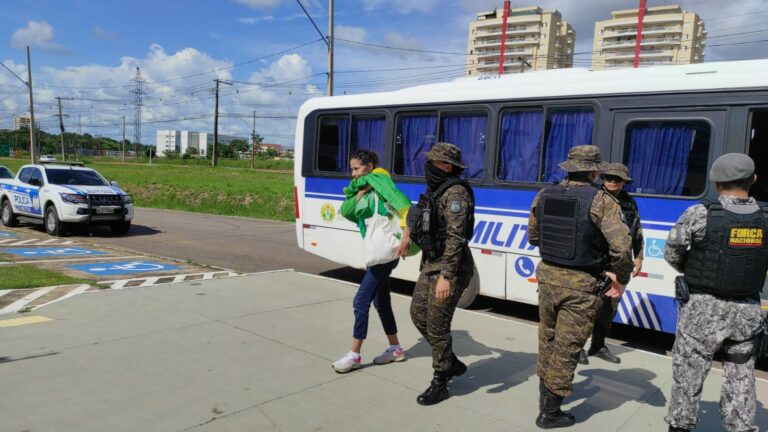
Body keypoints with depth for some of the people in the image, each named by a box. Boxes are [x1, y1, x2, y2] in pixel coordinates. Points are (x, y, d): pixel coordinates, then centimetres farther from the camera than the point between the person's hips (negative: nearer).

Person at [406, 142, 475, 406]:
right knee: (419, 315, 15)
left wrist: (446, 276, -29)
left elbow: (456, 237, -25)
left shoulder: (455, 193, -18)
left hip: (449, 268, -10)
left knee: (437, 326, -2)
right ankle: (452, 363, 31)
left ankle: (440, 384, 16)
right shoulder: (437, 190, 12)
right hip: (431, 265, 10)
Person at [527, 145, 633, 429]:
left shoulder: (544, 196, 2)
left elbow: (533, 237, 13)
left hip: (548, 276, 5)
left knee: (548, 337, 23)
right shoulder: (601, 201, -13)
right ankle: (550, 413, 17)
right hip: (580, 284, -4)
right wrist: (621, 279, -5)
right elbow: (622, 247, -21)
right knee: (567, 347, 7)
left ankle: (545, 392, 40)